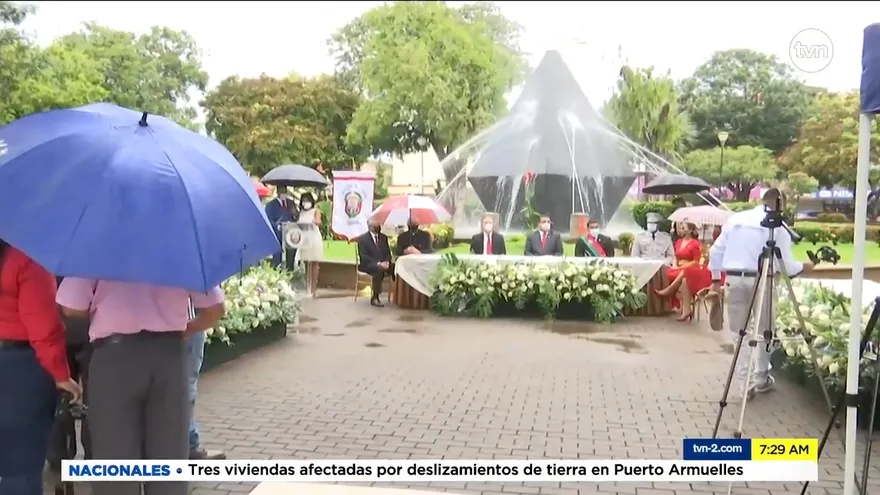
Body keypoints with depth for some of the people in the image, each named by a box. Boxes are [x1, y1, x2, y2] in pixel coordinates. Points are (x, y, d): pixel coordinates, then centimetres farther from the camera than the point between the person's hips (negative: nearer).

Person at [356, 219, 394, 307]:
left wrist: (386, 262, -11)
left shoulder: (384, 237, 15)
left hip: (383, 264, 5)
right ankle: (375, 298, -32)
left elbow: (388, 253, 13)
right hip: (368, 265, -5)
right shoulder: (362, 238, -3)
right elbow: (363, 256, -12)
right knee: (379, 269, -38)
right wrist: (378, 263, -23)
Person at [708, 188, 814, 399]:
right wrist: (804, 267, 19)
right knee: (764, 330, 16)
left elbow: (716, 251, 10)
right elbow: (786, 265, -1)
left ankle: (746, 382, 5)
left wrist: (716, 279, 18)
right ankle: (761, 378, 25)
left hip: (734, 278, 3)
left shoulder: (735, 218, 11)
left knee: (739, 332, 8)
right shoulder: (778, 226, 0)